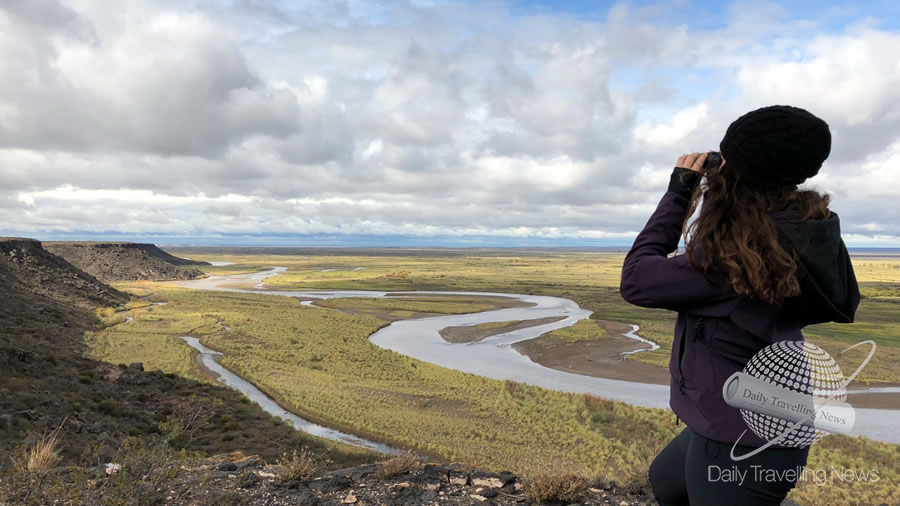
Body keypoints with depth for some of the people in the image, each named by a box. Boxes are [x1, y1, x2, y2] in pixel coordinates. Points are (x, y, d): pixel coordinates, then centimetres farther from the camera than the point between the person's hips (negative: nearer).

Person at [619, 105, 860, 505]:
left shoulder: (737, 252, -30)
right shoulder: (796, 228, -4)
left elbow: (636, 280, -23)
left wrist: (678, 192, -17)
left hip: (741, 444, -9)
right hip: (762, 423, 9)